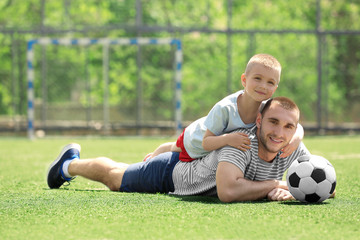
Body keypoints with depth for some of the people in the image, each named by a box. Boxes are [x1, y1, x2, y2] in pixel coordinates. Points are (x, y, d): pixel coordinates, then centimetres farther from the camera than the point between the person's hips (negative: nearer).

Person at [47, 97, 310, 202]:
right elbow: (227, 191, -58)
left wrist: (288, 191, -40)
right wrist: (276, 184, -49)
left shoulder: (295, 151, -29)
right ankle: (70, 164, 54)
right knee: (113, 178, 25)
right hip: (173, 171, -5)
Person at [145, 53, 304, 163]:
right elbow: (206, 143, -40)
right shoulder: (225, 108, -45)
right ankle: (154, 156, 57)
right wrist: (227, 139, -60)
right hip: (194, 139, -4)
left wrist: (295, 140, -52)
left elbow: (297, 127, -29)